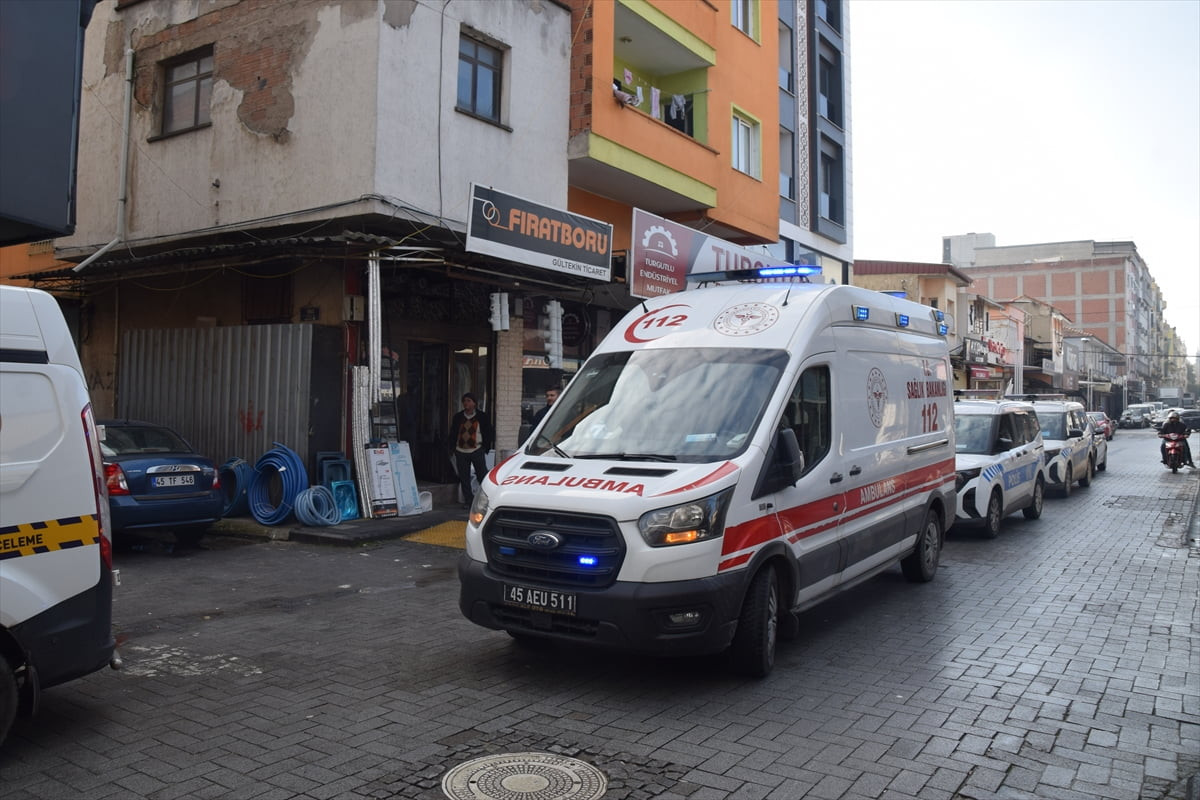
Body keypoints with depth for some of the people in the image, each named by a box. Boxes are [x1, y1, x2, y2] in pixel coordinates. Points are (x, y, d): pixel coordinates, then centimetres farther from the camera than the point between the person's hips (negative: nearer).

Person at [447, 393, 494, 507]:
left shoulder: (482, 417, 1)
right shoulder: (458, 417, 9)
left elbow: (489, 432, 5)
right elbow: (453, 433, 14)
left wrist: (485, 446, -2)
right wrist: (453, 447, 4)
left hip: (477, 450, -3)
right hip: (461, 451, 3)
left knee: (482, 475, -4)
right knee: (464, 478, 4)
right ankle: (468, 500, 13)